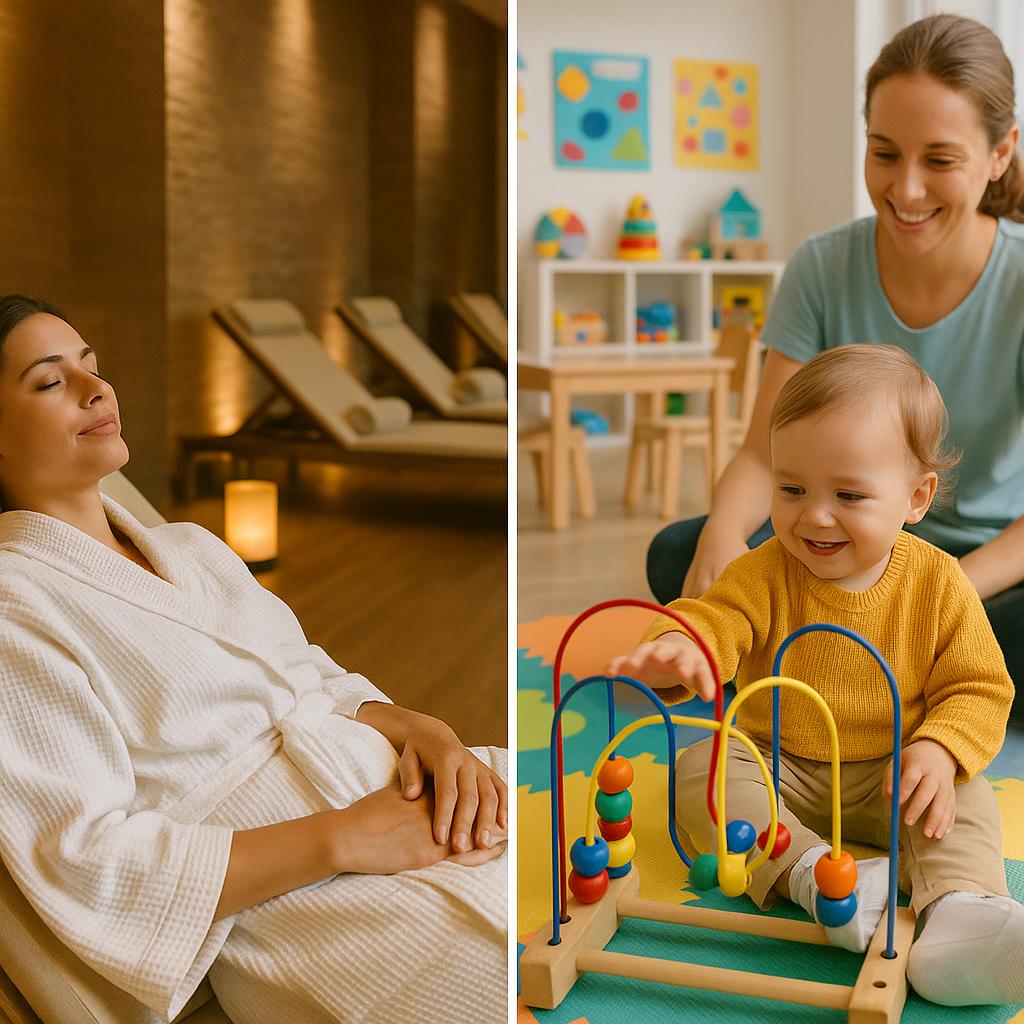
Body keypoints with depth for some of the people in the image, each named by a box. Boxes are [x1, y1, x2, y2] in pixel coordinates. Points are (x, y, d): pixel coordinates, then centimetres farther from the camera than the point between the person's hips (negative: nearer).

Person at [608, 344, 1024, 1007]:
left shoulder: (939, 584, -11)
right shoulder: (766, 573, -11)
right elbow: (715, 618, -26)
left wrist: (940, 750, -27)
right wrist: (677, 648, -53)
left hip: (891, 776, 0)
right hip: (779, 771, 1)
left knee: (968, 801, -25)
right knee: (698, 768, -23)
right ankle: (808, 873, -41)